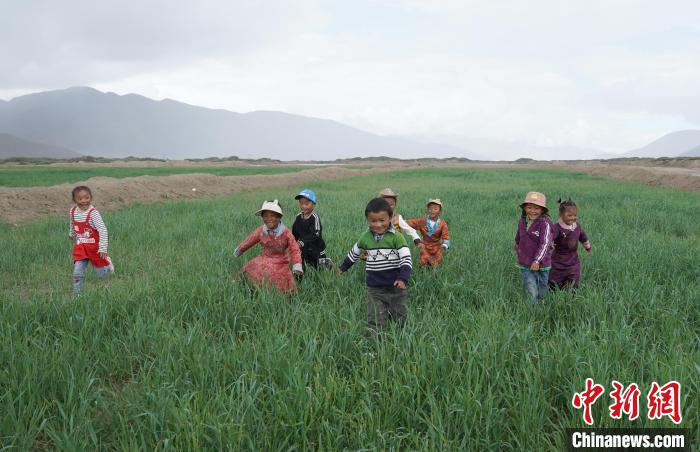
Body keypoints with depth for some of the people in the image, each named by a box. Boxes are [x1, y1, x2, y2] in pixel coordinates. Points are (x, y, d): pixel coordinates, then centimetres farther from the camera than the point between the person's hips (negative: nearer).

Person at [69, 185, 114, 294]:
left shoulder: (93, 213, -22)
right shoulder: (73, 211, -4)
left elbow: (103, 230, -26)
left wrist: (103, 248, -31)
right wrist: (72, 234, 37)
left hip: (94, 247, -4)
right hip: (80, 247, 4)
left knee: (101, 275, 11)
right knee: (77, 273, -10)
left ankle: (107, 262, 42)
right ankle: (77, 293, 6)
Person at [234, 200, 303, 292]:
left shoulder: (286, 233, -18)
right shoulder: (260, 231, -11)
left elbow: (294, 249, -17)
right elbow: (249, 241, 5)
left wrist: (297, 266, -30)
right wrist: (239, 251, 21)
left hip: (280, 264, -3)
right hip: (264, 260, 3)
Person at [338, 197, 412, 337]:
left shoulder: (396, 237, -9)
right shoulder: (365, 238, 3)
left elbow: (406, 259, -14)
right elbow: (354, 253, 22)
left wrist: (403, 278, -29)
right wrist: (343, 267, 33)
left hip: (396, 288, -2)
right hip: (374, 289, 2)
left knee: (401, 320, 11)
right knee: (374, 323, 0)